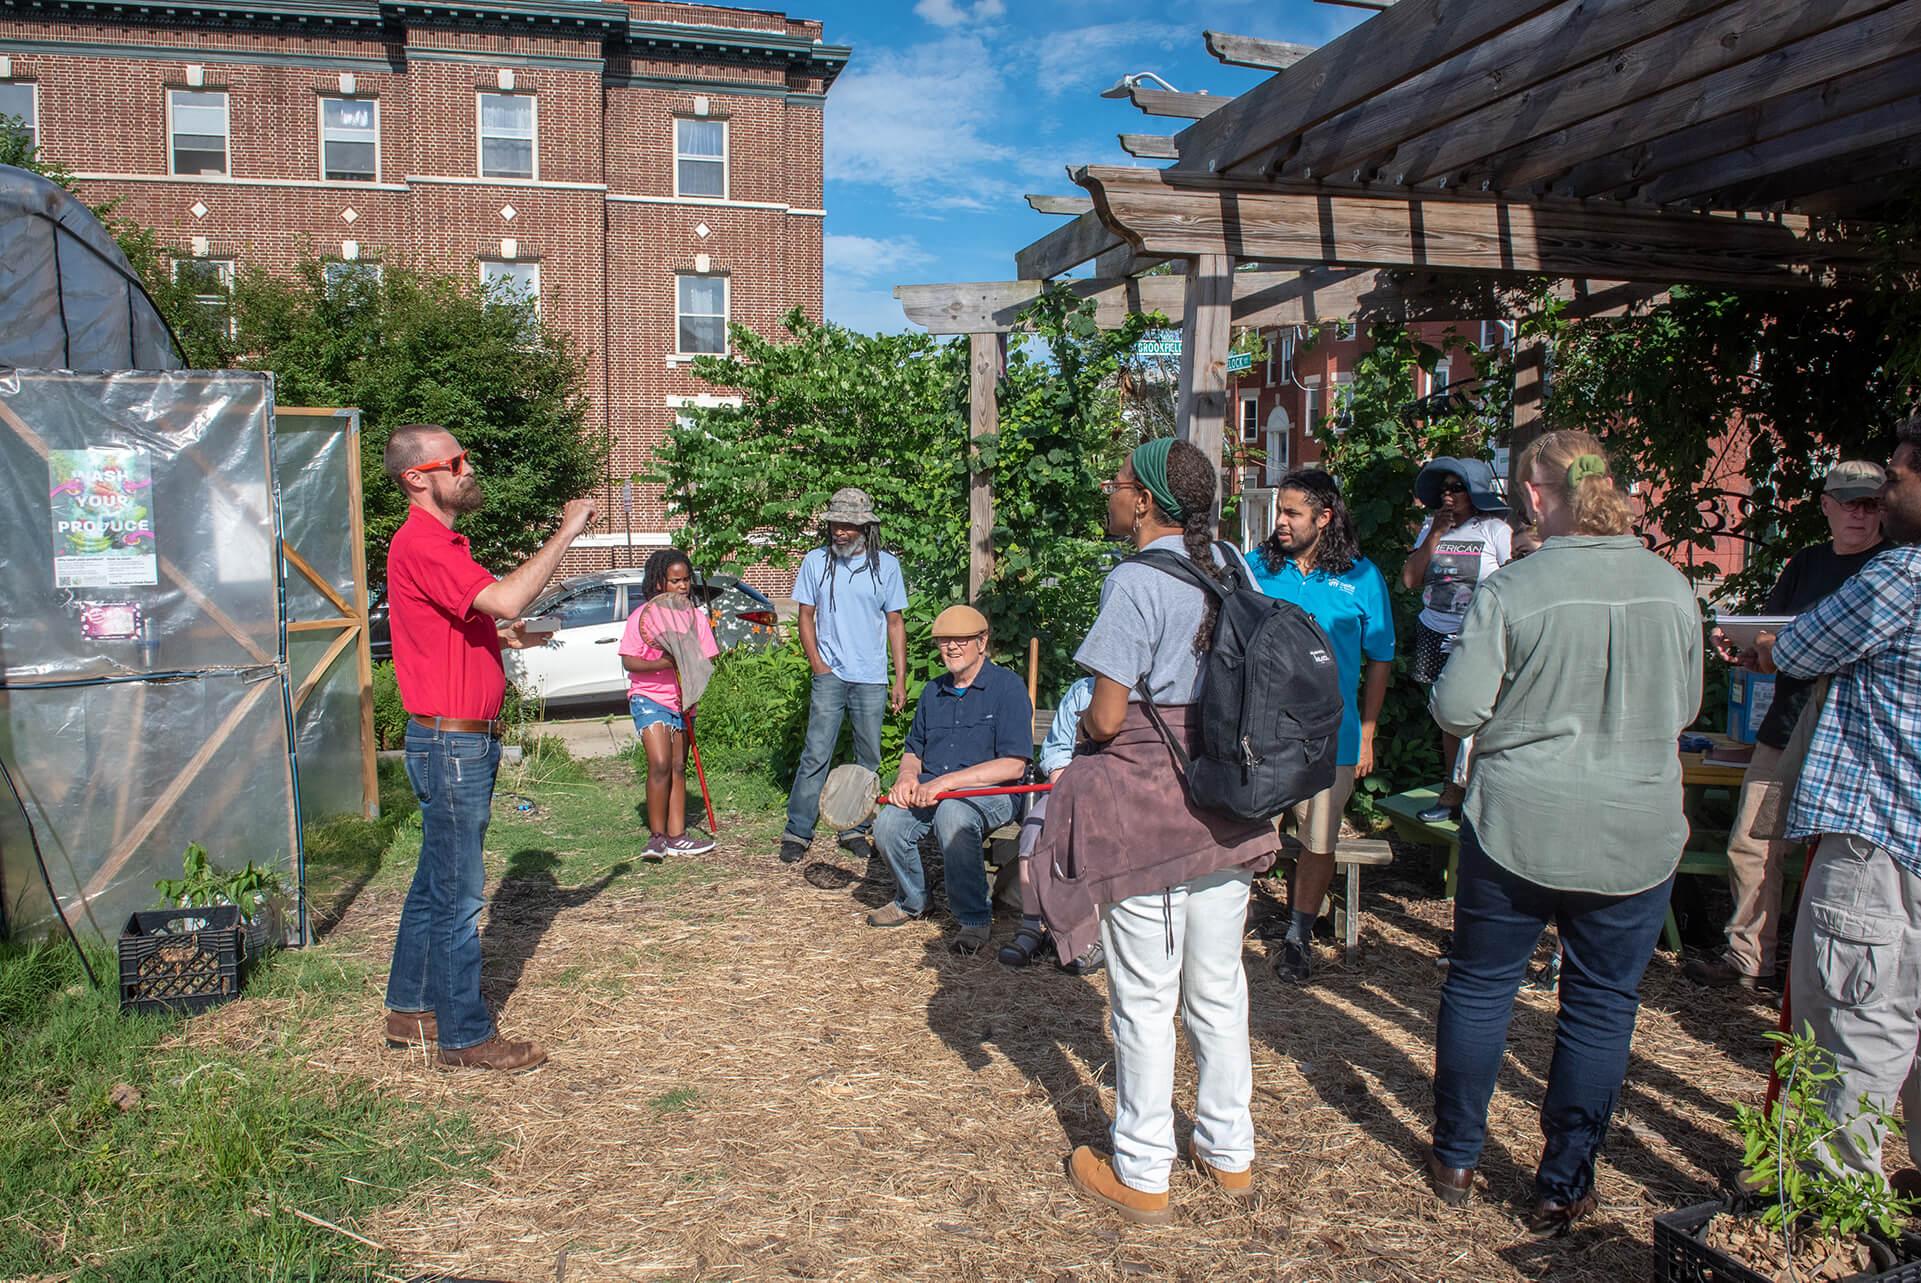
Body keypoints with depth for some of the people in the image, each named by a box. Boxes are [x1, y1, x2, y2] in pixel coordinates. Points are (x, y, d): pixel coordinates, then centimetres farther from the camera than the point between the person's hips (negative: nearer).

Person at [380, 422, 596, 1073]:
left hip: (461, 742, 11)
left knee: (435, 885, 19)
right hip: (452, 744, -11)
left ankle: (411, 1011, 31)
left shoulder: (440, 543, 17)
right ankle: (466, 1036, 10)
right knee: (459, 895, -1)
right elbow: (505, 599, -31)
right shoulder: (421, 544, -17)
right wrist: (565, 533, -23)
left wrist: (500, 632, 11)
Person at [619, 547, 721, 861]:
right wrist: (662, 663, -25)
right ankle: (656, 836, -5)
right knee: (660, 764, -15)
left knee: (678, 767, 8)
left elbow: (706, 660, 7)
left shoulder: (695, 616, 4)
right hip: (649, 698, -5)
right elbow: (628, 661, -10)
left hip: (683, 702, 5)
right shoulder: (642, 615, -8)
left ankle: (677, 836, 12)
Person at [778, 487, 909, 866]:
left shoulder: (886, 564, 3)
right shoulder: (815, 562, 3)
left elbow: (895, 624, 6)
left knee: (868, 758, 7)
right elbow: (806, 618, 7)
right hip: (830, 676, -1)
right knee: (816, 755, -5)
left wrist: (900, 680, 1)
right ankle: (797, 832, 1)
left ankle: (854, 829, 18)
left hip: (872, 679, 1)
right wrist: (818, 666, -5)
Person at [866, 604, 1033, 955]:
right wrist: (907, 777, -2)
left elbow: (1014, 765, -14)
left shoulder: (1008, 687, -5)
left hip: (990, 793, -6)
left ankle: (975, 919, -20)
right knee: (888, 825, -23)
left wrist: (946, 782, -19)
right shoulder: (933, 692, 17)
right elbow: (913, 751, 25)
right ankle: (912, 900, 7)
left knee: (951, 813, -38)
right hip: (930, 791, 6)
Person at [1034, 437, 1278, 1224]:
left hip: (1145, 813, -7)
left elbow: (1106, 717, -17)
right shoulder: (1235, 569, 5)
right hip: (1227, 808, 7)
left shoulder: (1136, 582, -16)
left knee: (1145, 998, 6)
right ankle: (1230, 1154, 32)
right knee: (1218, 988, 18)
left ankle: (1142, 1175, 20)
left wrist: (1085, 726, 4)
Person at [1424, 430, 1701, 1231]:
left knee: (1480, 986, 14)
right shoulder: (1673, 590, -1)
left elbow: (1454, 710, -13)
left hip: (1518, 826, -2)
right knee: (1602, 1006, 12)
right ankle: (1563, 1187, 21)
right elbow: (1686, 708, 11)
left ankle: (1455, 1159, 27)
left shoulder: (1513, 591, -14)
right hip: (1638, 834, 3)